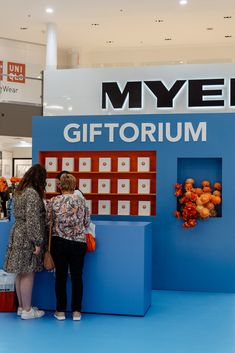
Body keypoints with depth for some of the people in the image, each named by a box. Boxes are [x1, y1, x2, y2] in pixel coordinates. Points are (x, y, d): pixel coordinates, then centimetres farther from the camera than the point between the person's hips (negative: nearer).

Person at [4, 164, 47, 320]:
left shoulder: (19, 191, 11)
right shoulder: (33, 194, -17)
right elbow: (33, 220, -21)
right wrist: (38, 242, -17)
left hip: (17, 235, 9)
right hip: (27, 239, -9)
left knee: (20, 274, 14)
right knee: (28, 274, 0)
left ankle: (21, 306, 25)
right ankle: (27, 310, 9)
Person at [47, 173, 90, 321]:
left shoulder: (53, 201, -5)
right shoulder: (81, 201, -2)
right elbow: (87, 223, 3)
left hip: (59, 243, 0)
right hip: (78, 243, 0)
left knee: (61, 276, 9)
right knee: (77, 277, 8)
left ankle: (60, 311, 17)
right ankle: (76, 311, 14)